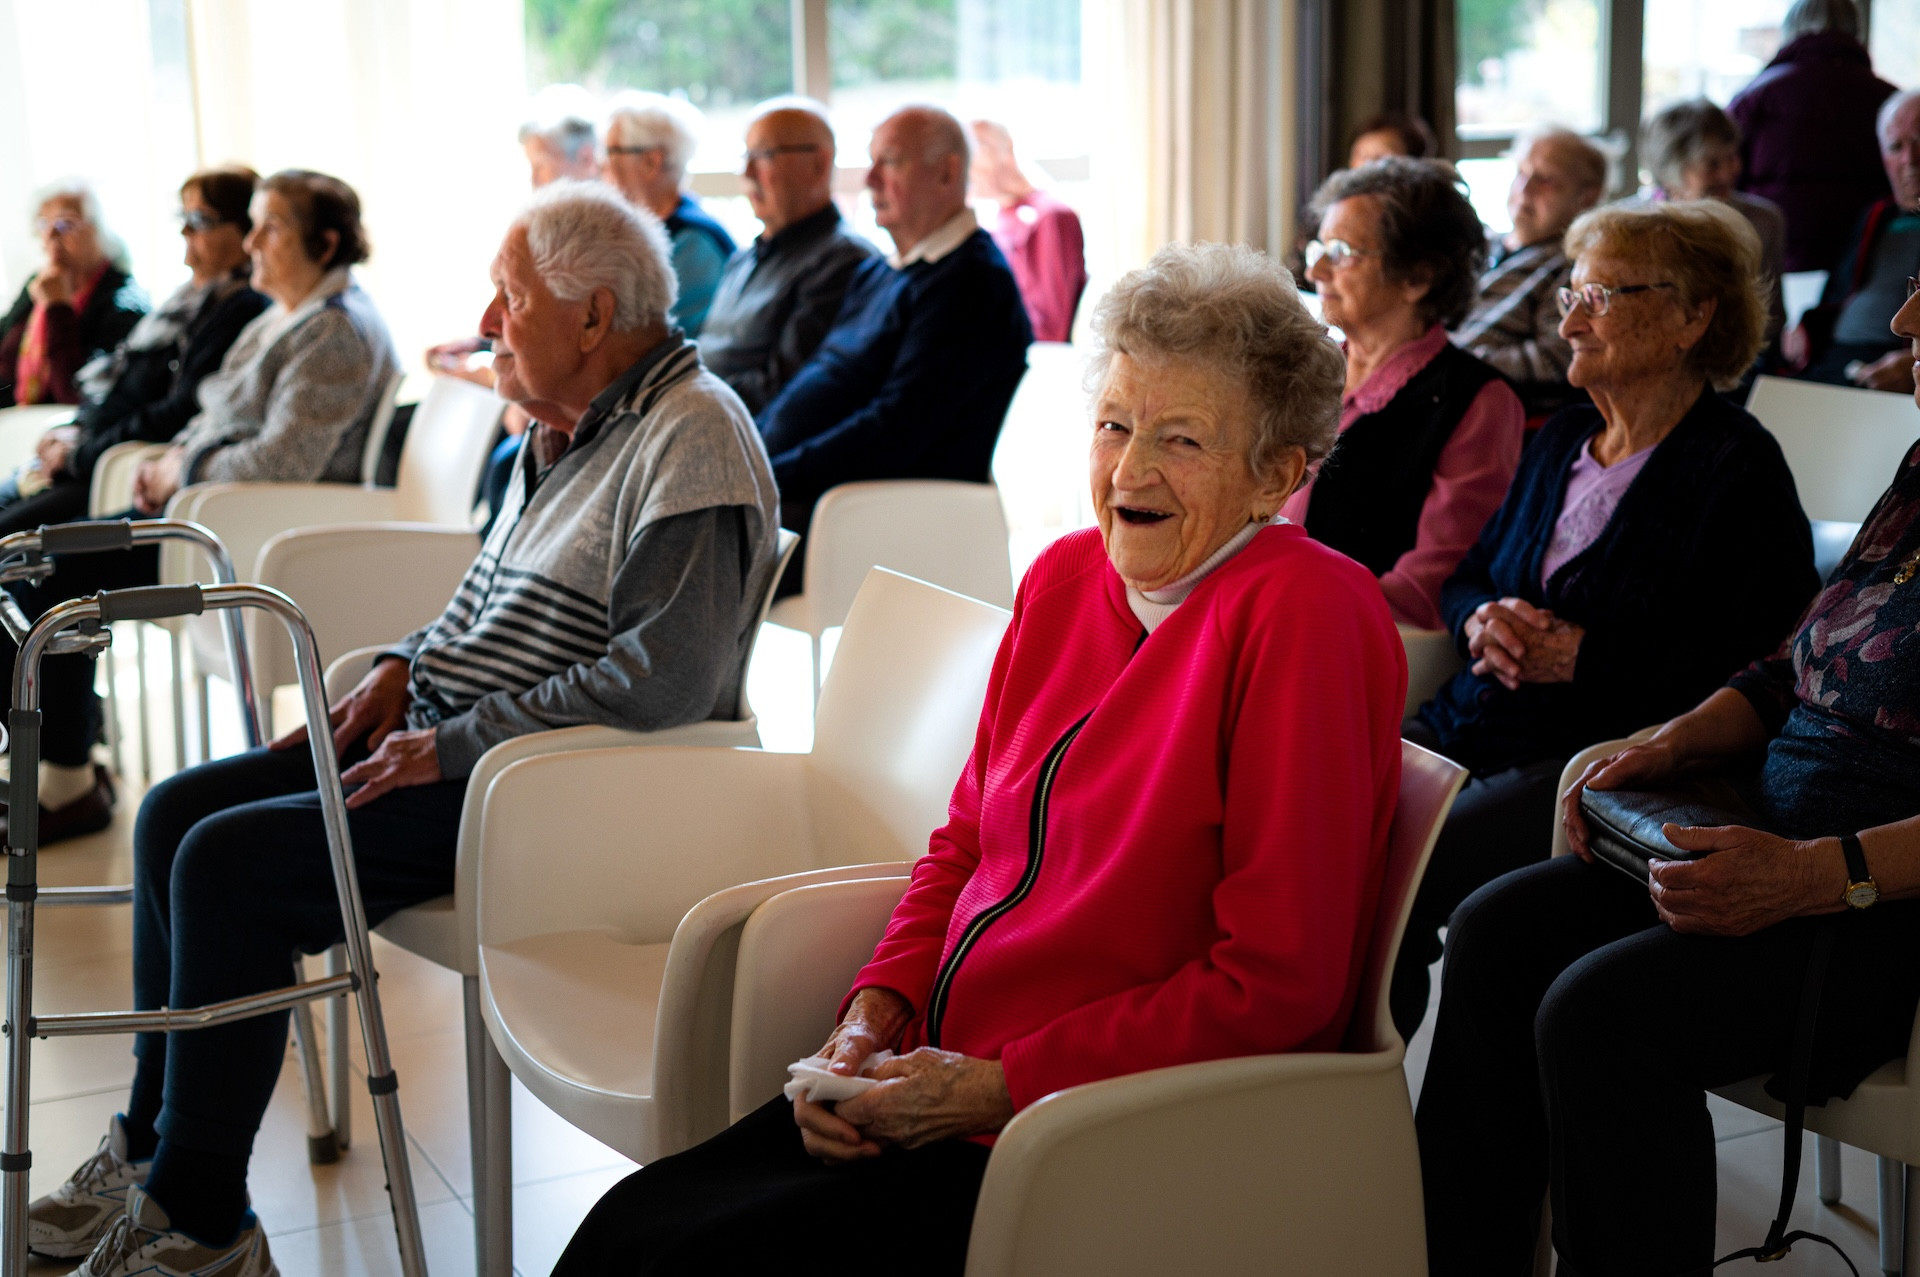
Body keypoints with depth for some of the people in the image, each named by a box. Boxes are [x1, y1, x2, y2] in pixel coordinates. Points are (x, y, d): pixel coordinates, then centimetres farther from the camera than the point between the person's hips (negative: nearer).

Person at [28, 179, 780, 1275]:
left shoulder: (693, 442, -18)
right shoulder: (576, 424, 14)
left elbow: (665, 674, -27)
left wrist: (453, 745, -22)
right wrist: (408, 667, 8)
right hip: (440, 740, 10)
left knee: (229, 864, -19)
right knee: (175, 814, 5)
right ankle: (152, 1148, 15)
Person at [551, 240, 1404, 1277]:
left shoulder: (1307, 613, -14)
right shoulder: (1065, 578, 9)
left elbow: (1276, 980, -17)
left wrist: (1001, 1085, -15)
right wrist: (878, 1012, 0)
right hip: (946, 1081, 7)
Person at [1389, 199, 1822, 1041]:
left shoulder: (1738, 469, -5)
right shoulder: (1562, 441, 20)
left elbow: (1759, 671, -14)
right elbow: (1468, 574, 24)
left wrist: (1583, 655, -16)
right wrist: (1483, 618, -1)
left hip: (1594, 761, -8)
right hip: (1469, 723, 8)